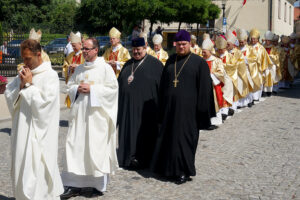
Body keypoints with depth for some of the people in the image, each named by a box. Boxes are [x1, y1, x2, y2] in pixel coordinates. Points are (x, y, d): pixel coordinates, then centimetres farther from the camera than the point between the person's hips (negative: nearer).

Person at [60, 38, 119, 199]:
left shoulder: (105, 68, -3)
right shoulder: (79, 69, 13)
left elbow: (113, 88, -8)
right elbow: (70, 85, 17)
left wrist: (91, 89, -14)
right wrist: (77, 89, -5)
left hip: (96, 114, -5)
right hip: (79, 112, 5)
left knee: (96, 147, -3)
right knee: (76, 146, 1)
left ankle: (99, 183, 11)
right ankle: (75, 185, 6)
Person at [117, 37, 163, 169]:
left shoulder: (154, 63, -2)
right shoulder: (128, 64, 15)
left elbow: (161, 84, -5)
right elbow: (120, 83, 18)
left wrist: (158, 105, -10)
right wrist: (119, 102, 10)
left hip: (144, 106, -5)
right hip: (127, 105, 5)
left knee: (142, 132, 0)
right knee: (128, 130, 8)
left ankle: (142, 159, 10)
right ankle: (128, 157, 18)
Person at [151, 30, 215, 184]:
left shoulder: (198, 62, -3)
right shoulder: (170, 61, 11)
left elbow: (204, 88, -5)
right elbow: (163, 84, 16)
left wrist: (201, 110, -10)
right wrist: (161, 106, 12)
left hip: (187, 108, -5)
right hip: (169, 107, 5)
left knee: (184, 137, 0)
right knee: (168, 136, 10)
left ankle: (184, 171, 13)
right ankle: (169, 168, 24)